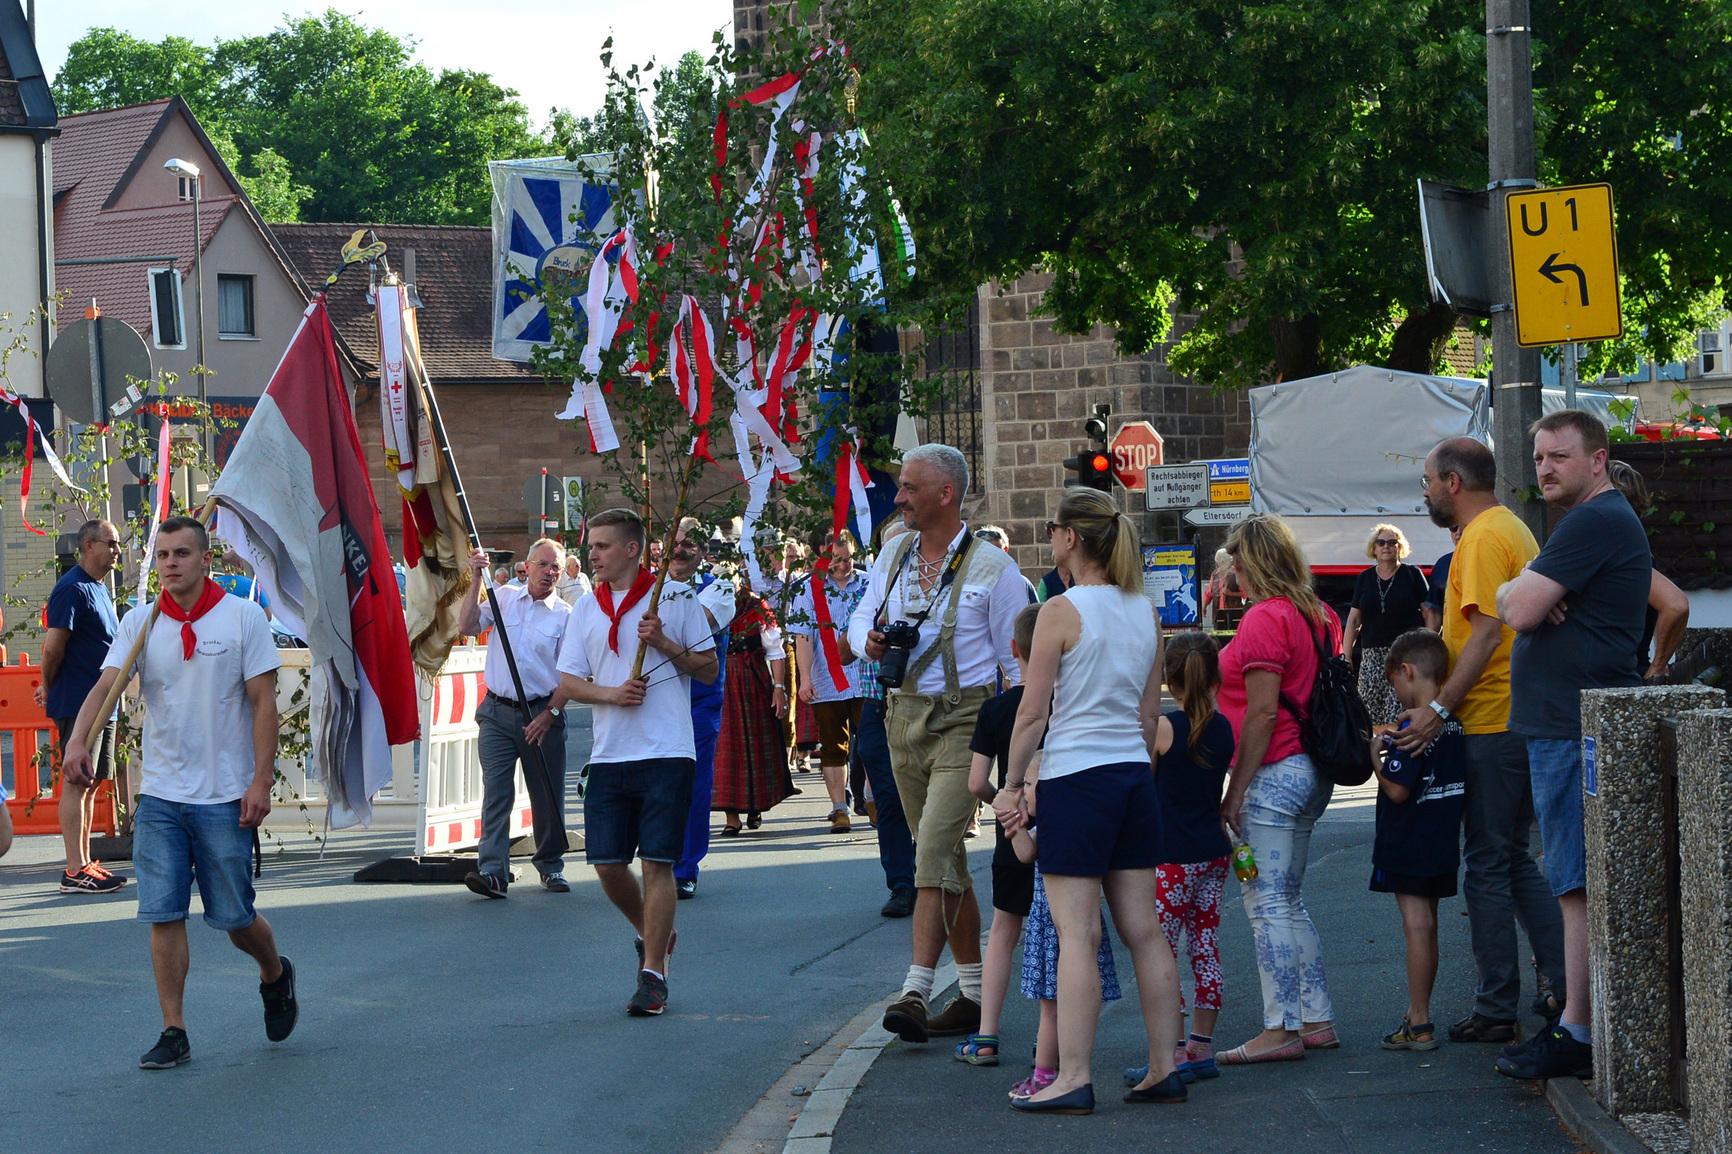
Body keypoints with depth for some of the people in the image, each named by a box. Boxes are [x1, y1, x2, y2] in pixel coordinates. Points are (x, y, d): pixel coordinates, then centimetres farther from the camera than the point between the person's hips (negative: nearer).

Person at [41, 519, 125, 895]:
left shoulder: (99, 588, 17)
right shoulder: (73, 589, -14)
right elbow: (53, 646, -18)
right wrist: (50, 688, -3)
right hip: (77, 703, -10)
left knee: (90, 783, 13)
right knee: (76, 782, -8)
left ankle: (84, 862, 19)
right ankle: (75, 872, -8)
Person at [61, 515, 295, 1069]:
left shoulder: (243, 618, -4)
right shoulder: (139, 622, 2)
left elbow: (263, 702, -4)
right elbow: (106, 684, -10)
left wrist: (261, 781, -11)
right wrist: (78, 739, -29)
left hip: (226, 796, -2)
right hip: (159, 794, 2)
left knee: (234, 917, 5)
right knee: (163, 916, -1)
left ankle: (275, 974, 36)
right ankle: (173, 1031, 6)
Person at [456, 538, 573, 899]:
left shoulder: (565, 616, 1)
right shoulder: (503, 598, 8)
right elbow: (466, 626, -2)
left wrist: (550, 714, -10)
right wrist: (476, 581, -7)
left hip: (542, 713, -1)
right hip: (498, 712, 1)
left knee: (548, 795, 6)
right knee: (496, 791, -8)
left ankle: (551, 866, 22)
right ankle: (492, 871, -15)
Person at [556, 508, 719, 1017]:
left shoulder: (675, 597, 2)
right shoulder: (587, 609, 13)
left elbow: (710, 670, 4)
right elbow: (569, 681, 9)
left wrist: (664, 644, -10)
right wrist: (611, 693, -9)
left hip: (667, 752, -4)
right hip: (609, 755, 4)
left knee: (657, 861, -7)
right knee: (607, 862, 2)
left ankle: (653, 973, -3)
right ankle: (651, 934, 29)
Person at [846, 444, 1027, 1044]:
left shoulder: (991, 566, -7)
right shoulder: (893, 556, 10)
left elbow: (1017, 658, -3)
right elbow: (861, 615, 23)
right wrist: (868, 640, -2)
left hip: (964, 718, -7)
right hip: (905, 717, 7)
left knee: (933, 846, -18)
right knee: (945, 858, 11)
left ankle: (916, 991, -22)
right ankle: (974, 993, 19)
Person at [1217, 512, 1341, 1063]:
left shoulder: (1265, 619, -15)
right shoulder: (1320, 616, 12)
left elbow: (1262, 713, -19)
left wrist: (1235, 791, -15)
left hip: (1275, 772, -9)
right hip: (1312, 771, 9)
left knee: (1266, 903, -5)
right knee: (1289, 901, 16)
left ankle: (1281, 1029, -6)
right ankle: (1317, 1020, 17)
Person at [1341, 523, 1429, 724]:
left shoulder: (1412, 575, 4)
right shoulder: (1365, 578, 14)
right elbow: (1353, 620, 15)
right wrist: (1345, 658, 8)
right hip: (1372, 655, 4)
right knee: (1369, 714, -6)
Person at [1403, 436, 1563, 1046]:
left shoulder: (1483, 538, -14)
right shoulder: (1512, 529, 17)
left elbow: (1487, 632, -22)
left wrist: (1440, 707, -23)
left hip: (1491, 726, -10)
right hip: (1521, 720, 10)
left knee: (1488, 867, -4)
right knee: (1513, 860, 15)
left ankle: (1496, 1010, 0)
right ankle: (1566, 983, 12)